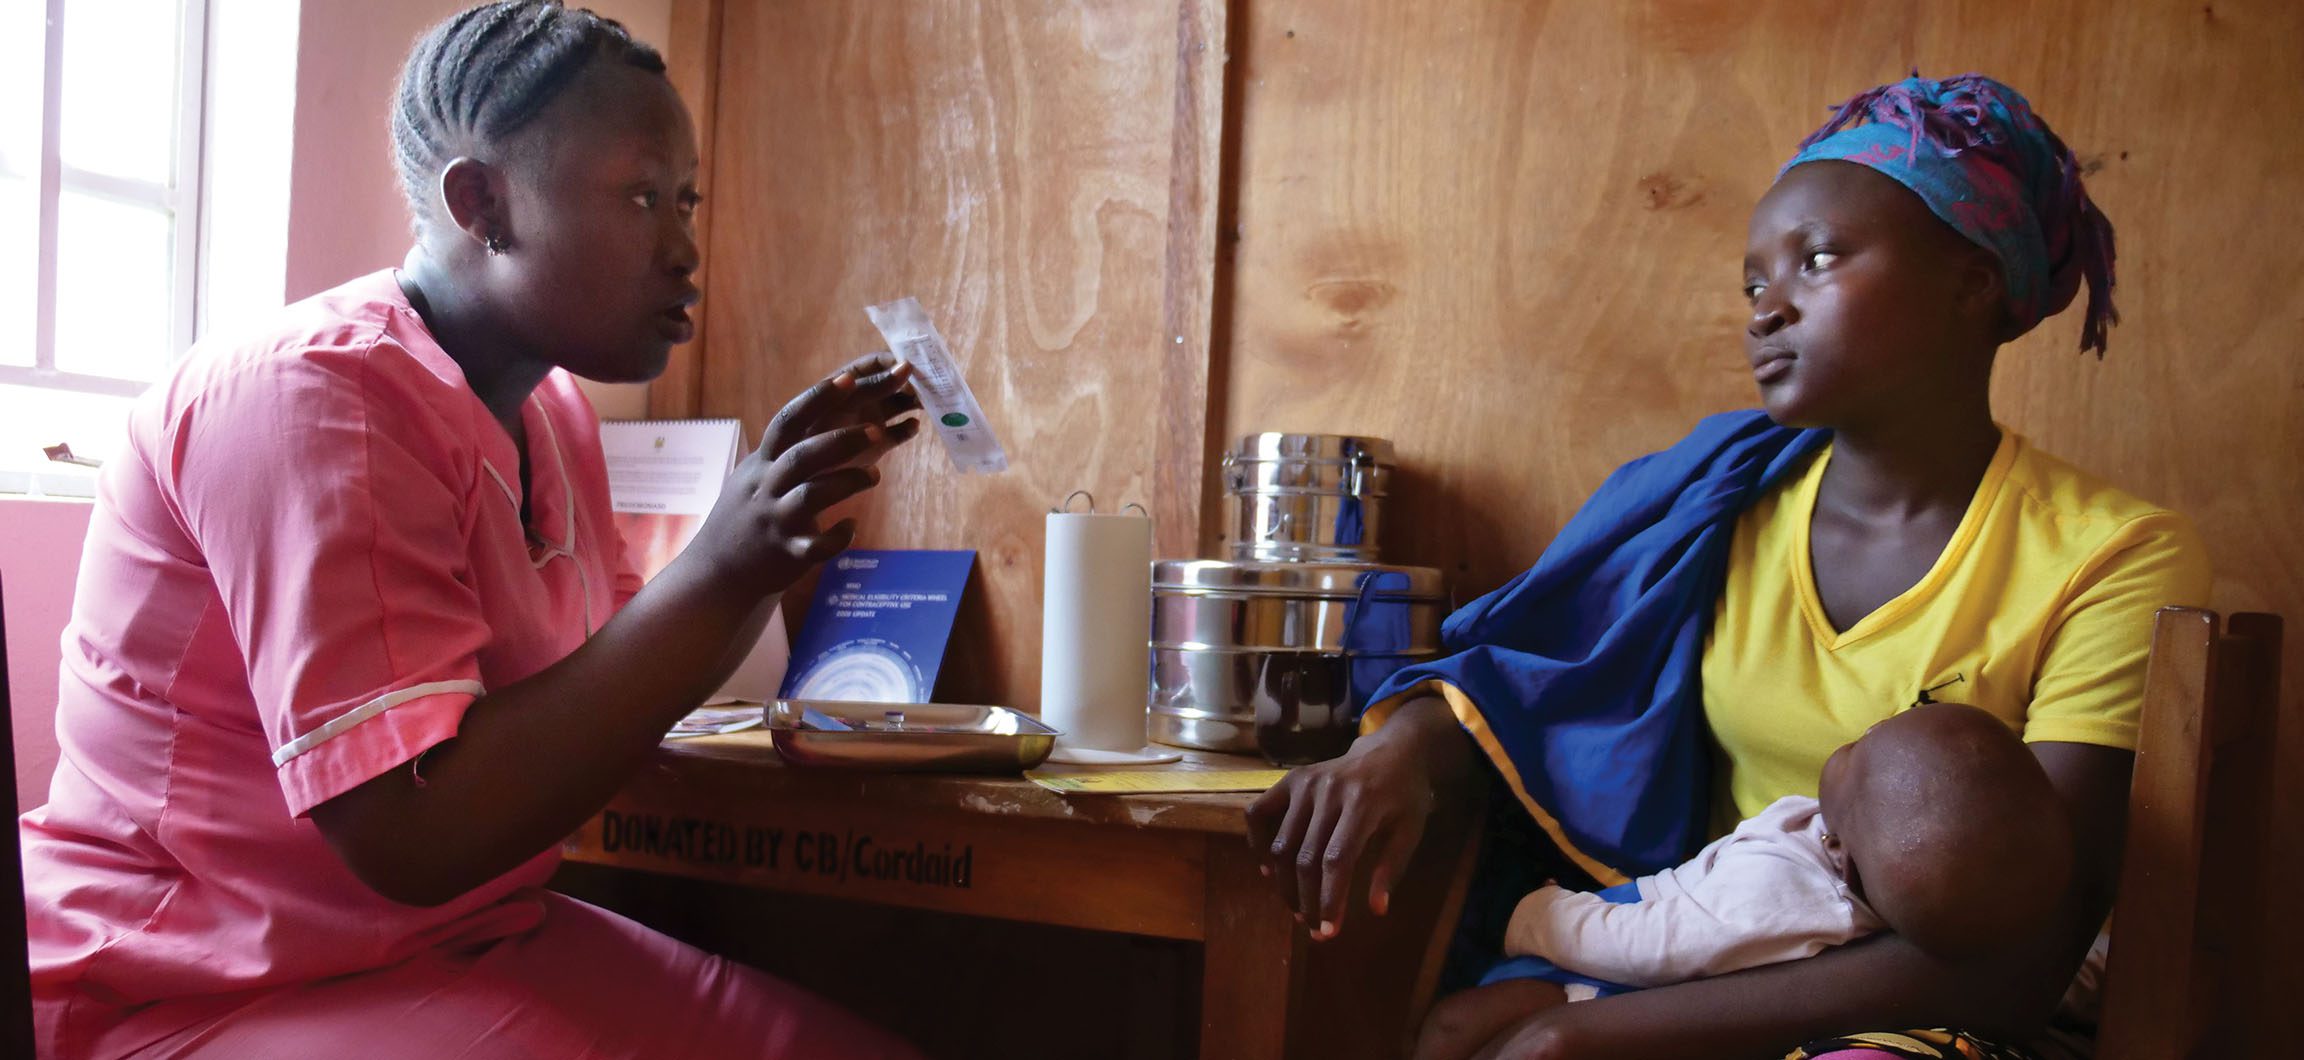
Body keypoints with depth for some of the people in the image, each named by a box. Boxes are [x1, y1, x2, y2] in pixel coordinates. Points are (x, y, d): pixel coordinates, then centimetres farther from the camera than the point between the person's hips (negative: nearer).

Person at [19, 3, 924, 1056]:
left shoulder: (549, 407, 7)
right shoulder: (312, 393, -20)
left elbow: (627, 681, 15)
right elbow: (409, 836, -27)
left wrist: (781, 516, 3)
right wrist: (719, 568, -29)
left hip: (466, 945, 8)